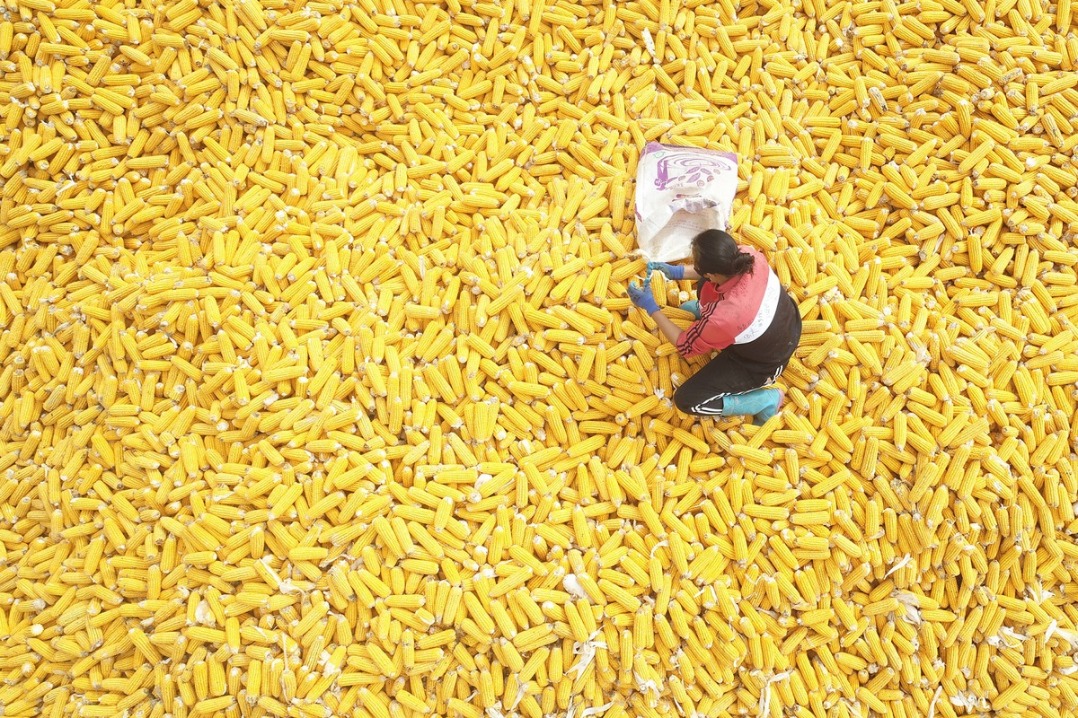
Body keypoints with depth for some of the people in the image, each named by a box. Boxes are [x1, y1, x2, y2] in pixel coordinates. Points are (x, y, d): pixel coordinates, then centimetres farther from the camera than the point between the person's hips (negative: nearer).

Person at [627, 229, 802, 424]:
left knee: (686, 400, -3)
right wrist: (678, 272, -5)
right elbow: (721, 267, 1)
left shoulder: (722, 318, -42)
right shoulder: (747, 255, -27)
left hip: (763, 365, -6)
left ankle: (765, 401, 6)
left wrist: (651, 308, -15)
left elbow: (685, 346, -20)